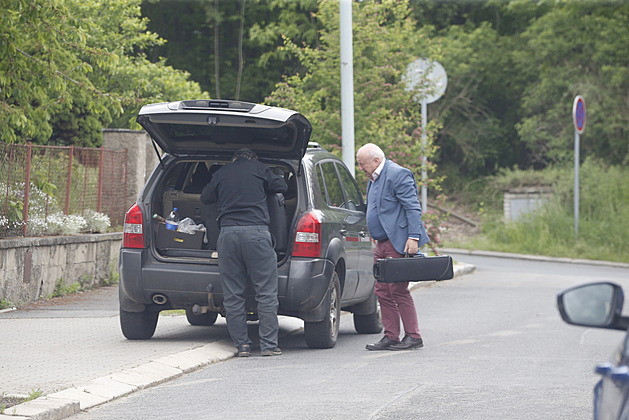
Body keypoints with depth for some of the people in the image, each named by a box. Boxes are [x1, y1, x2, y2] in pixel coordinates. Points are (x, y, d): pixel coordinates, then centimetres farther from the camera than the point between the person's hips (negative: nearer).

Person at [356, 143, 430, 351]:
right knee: (383, 292, 8)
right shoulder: (374, 179, 19)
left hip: (398, 243, -10)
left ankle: (413, 336, -2)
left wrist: (413, 238, -22)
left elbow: (413, 207, -16)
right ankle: (391, 337, 13)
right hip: (382, 244, 10)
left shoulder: (398, 174, -11)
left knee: (398, 290, -8)